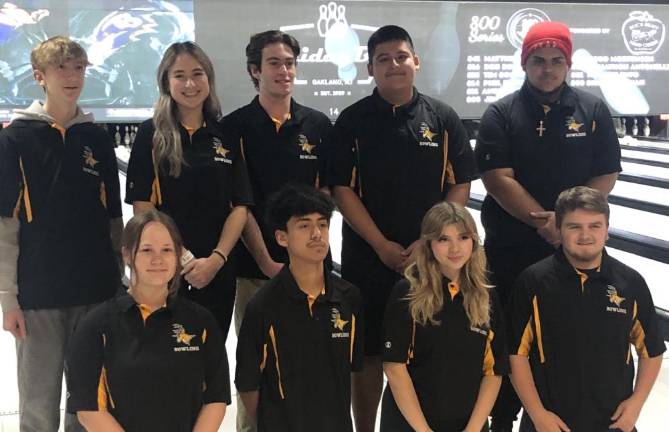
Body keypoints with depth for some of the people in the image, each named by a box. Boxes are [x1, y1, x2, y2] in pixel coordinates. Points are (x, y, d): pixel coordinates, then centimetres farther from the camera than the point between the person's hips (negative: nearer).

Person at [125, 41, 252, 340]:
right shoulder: (151, 135, -2)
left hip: (217, 273, 3)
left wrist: (216, 259, -10)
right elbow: (142, 207, -6)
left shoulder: (226, 136, 6)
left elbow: (239, 206, 2)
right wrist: (179, 259, -14)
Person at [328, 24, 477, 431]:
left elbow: (460, 186, 1)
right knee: (370, 352, 6)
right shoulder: (353, 121, -2)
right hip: (369, 257, -1)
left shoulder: (443, 118, 2)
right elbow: (343, 189, -5)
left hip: (430, 257, 1)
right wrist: (382, 245, -11)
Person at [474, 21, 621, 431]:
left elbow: (606, 176, -2)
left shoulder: (593, 111, 1)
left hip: (576, 247, 1)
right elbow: (499, 180, -12)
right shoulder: (501, 114, -4)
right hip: (512, 249, -1)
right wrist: (546, 223, -18)